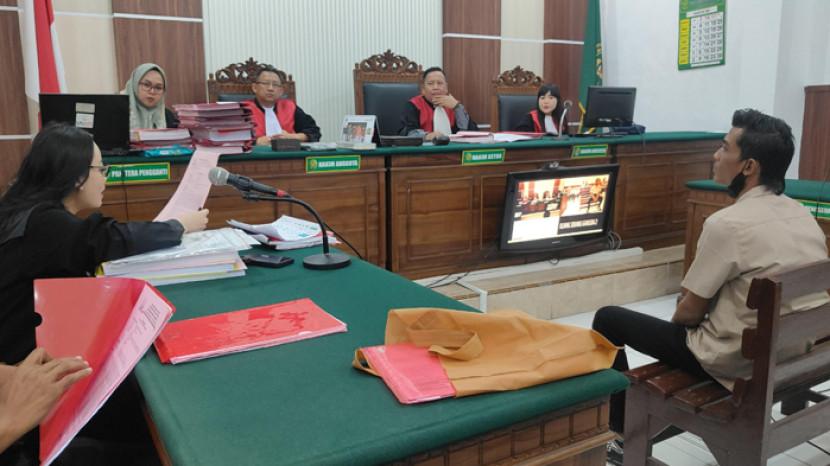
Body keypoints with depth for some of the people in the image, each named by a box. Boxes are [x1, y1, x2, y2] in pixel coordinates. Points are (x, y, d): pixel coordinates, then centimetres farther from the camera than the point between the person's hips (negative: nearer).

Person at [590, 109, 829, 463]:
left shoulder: (728, 223, -24)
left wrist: (677, 317, 7)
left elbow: (689, 311, -16)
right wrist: (692, 295, 18)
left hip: (738, 364, -8)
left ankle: (620, 431, 18)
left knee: (608, 320, 4)